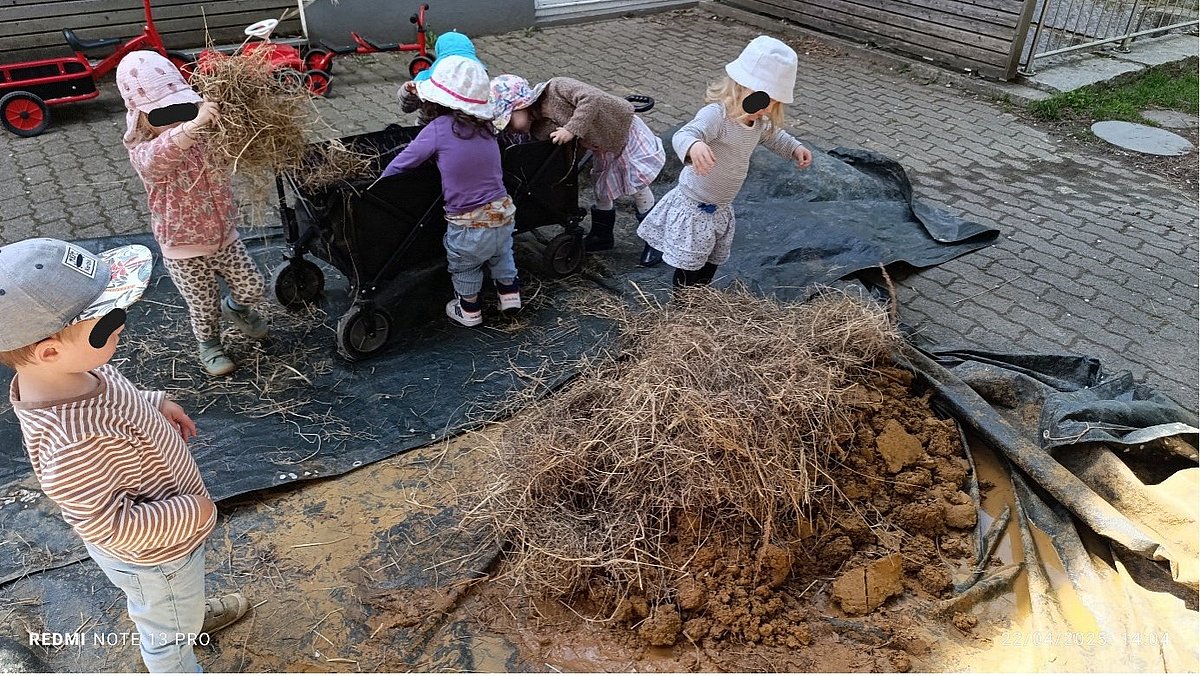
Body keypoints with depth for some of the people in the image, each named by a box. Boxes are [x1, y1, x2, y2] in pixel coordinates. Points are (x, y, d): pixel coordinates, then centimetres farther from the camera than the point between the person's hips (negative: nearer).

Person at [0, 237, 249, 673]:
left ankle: (192, 613, 69)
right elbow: (110, 527, -35)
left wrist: (155, 404, -7)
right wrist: (191, 512, -25)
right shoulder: (74, 443, -46)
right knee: (170, 635, 24)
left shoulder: (74, 370, -19)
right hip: (153, 556, -8)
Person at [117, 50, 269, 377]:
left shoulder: (206, 134, -7)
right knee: (203, 306, 11)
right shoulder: (143, 153, -23)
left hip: (224, 236, 4)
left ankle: (234, 307, 47)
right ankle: (209, 344, 42)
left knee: (252, 288, 12)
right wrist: (192, 124, -66)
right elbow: (160, 156, -47)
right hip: (184, 249, -4)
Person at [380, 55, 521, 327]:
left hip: (468, 226, -4)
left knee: (464, 267, 25)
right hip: (504, 213, 4)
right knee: (500, 252, 35)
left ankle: (469, 309, 42)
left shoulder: (439, 129, -15)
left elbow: (400, 164, -9)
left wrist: (380, 183, 9)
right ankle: (509, 292, 47)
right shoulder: (486, 126, 0)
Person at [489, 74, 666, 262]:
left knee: (638, 187, 0)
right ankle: (601, 235, 39)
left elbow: (592, 98, -38)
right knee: (601, 191, 19)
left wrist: (571, 129, -39)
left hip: (624, 132, -8)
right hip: (603, 148, 8)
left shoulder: (556, 88, -27)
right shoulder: (538, 128, -5)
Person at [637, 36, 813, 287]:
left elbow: (773, 137, 24)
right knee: (689, 266, 3)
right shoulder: (716, 115, -29)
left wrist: (794, 148, 10)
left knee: (712, 262, 23)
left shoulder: (760, 123, -1)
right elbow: (683, 135, -46)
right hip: (693, 207, -9)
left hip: (721, 208, 9)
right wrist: (693, 145, -68)